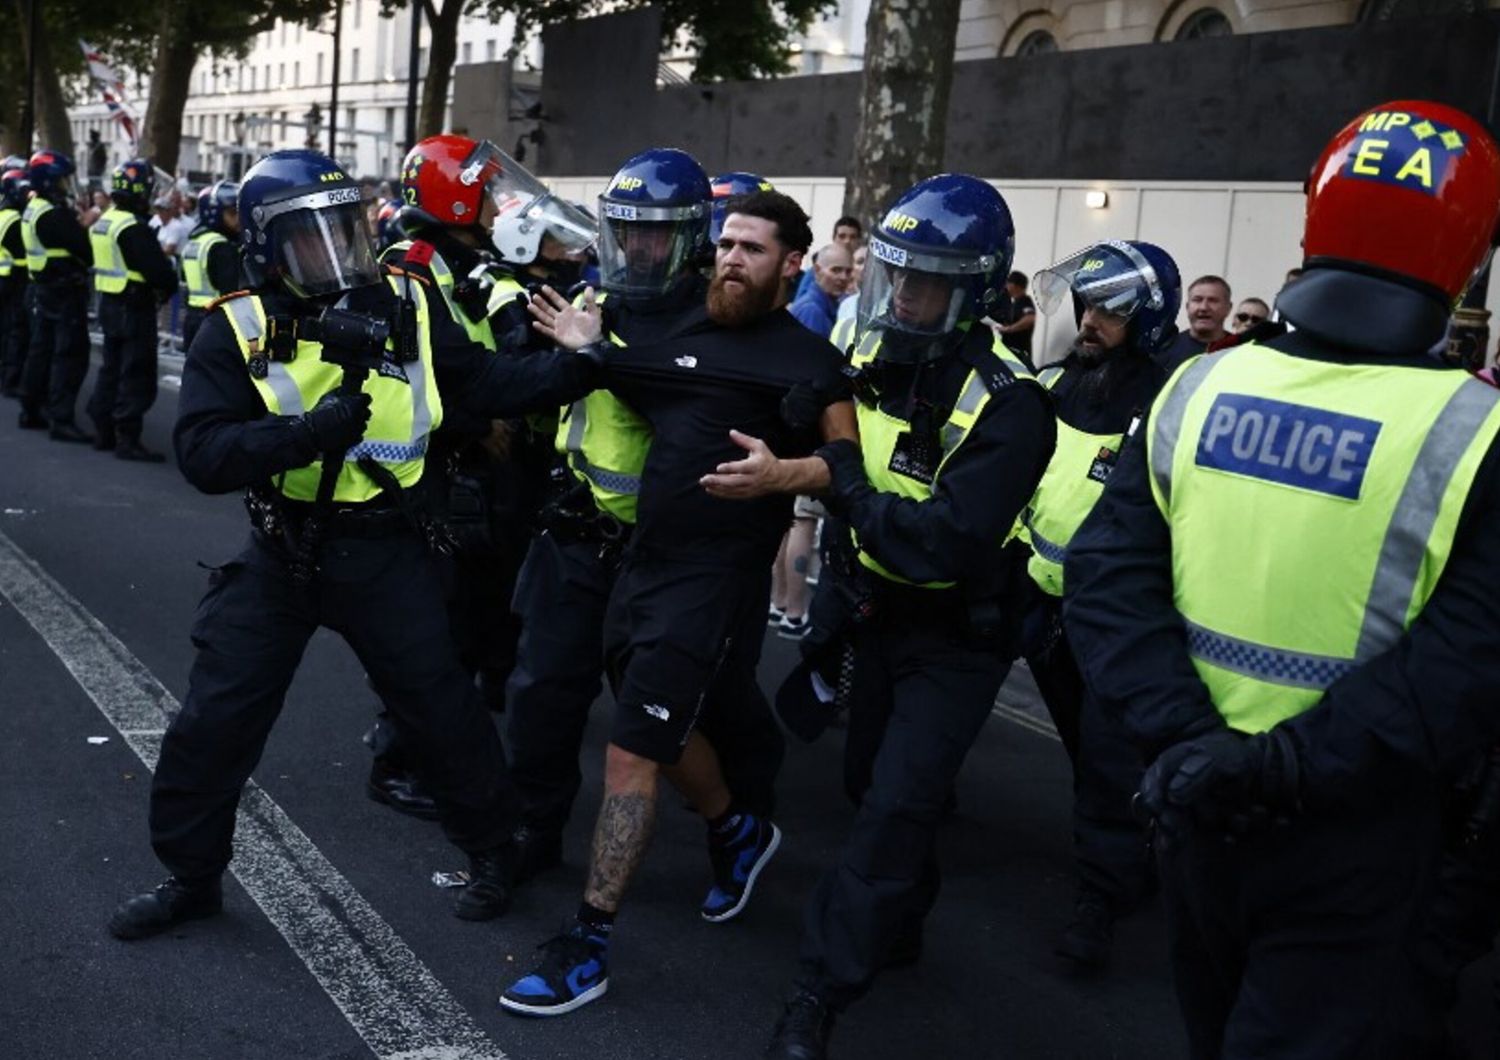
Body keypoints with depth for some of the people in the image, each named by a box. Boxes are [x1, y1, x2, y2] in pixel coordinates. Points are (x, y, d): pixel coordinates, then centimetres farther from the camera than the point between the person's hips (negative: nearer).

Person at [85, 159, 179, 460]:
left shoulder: (104, 221, 11)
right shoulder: (134, 227, -19)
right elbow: (158, 270, -24)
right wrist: (169, 286, -2)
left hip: (109, 303, 9)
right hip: (134, 308, -9)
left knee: (111, 368, 16)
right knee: (137, 376, -5)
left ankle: (103, 430, 23)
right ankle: (127, 439, -4)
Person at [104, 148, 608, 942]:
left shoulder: (405, 305, -5)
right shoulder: (238, 330, -11)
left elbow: (486, 383, -2)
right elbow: (202, 453, -20)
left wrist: (584, 365, -14)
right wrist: (310, 430, -33)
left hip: (383, 549, 0)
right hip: (281, 552, 0)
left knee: (442, 707, 7)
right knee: (214, 720, 6)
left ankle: (491, 848, 30)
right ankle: (190, 876, 28)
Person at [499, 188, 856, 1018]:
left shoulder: (810, 359, -5)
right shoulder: (679, 329, 10)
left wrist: (785, 472, -27)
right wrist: (586, 350, 4)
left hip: (716, 577, -7)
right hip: (642, 560, 7)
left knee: (630, 756, -7)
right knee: (668, 730, 21)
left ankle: (586, 945, 3)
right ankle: (738, 834, 49)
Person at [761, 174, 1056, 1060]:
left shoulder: (1006, 406, -27)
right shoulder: (874, 359, -4)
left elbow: (938, 544, -33)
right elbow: (833, 459, 11)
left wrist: (839, 476, -28)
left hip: (958, 637, -7)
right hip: (882, 613, 7)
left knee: (895, 809, -8)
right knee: (871, 782, 19)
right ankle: (898, 928, 42)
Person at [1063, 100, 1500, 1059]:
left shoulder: (1197, 389, -4)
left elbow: (1108, 574, -8)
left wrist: (1188, 736, -14)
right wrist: (1298, 764, -21)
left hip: (1201, 808, 5)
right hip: (1352, 843, -5)